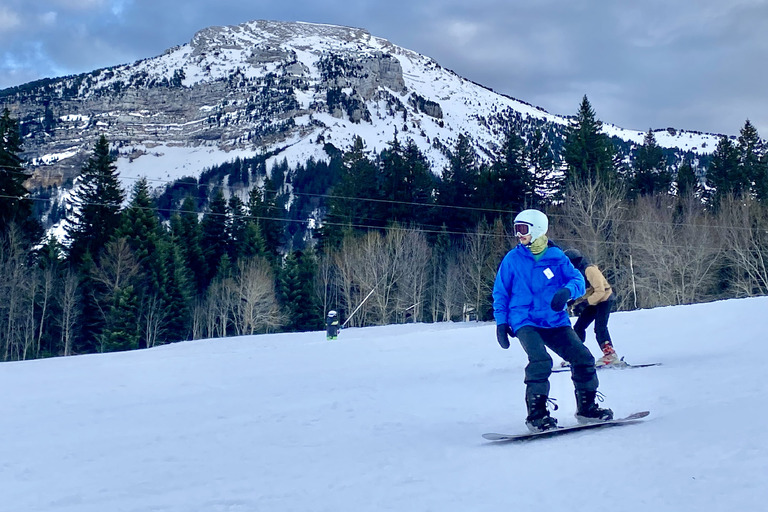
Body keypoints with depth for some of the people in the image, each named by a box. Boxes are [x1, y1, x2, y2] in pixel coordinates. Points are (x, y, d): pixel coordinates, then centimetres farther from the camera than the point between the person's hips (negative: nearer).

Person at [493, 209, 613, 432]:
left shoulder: (556, 257, 4)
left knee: (583, 358, -6)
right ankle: (536, 414, -16)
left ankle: (586, 407, 13)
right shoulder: (512, 259, 3)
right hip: (525, 321, -3)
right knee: (541, 362, -26)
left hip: (555, 321, 3)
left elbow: (578, 280, -1)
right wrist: (501, 322, 0)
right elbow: (500, 293, 9)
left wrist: (567, 291, -24)